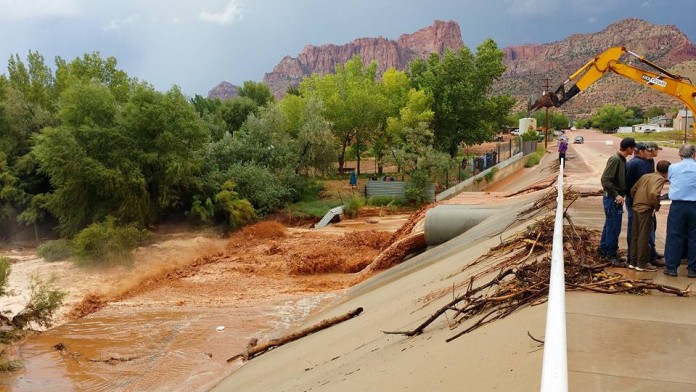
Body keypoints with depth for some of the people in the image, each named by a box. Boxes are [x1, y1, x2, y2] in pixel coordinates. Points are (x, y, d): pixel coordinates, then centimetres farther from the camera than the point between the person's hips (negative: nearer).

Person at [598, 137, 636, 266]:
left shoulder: (622, 160, 9)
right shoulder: (615, 159, -18)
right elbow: (605, 180, -23)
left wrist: (620, 194, 8)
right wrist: (616, 195, -23)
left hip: (616, 198, 9)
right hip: (612, 198, -9)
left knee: (609, 225, 17)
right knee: (614, 228, -3)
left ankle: (603, 250, 27)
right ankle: (612, 255, 6)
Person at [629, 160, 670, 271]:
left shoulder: (646, 176, 14)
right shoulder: (660, 179, -9)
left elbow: (633, 189, 14)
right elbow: (654, 193, -26)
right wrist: (657, 206, -12)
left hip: (636, 208, 8)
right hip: (646, 210, -7)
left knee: (635, 236, 12)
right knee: (644, 237, -1)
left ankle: (633, 261, 19)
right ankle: (642, 264, 5)